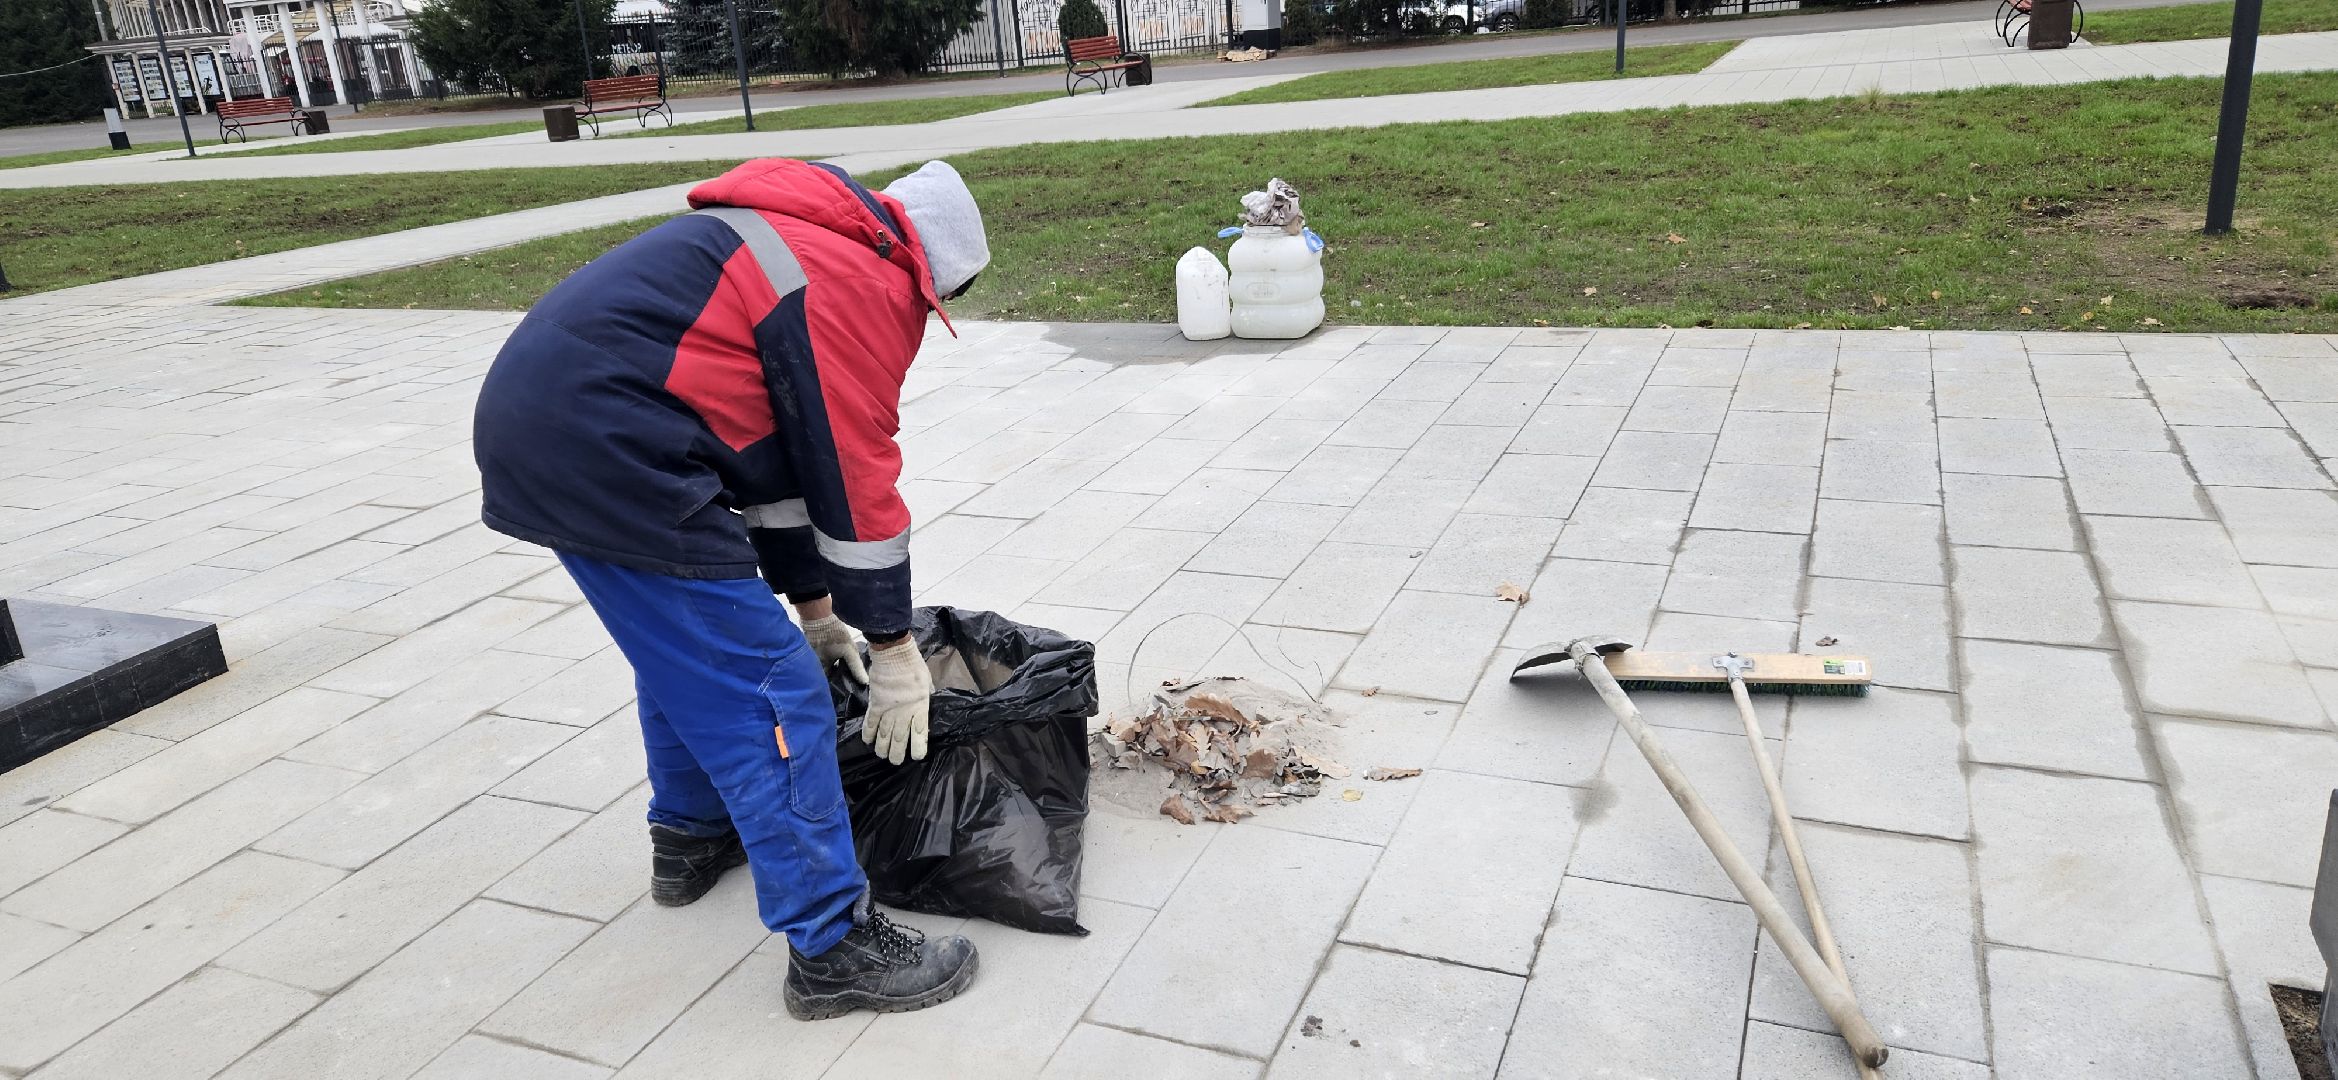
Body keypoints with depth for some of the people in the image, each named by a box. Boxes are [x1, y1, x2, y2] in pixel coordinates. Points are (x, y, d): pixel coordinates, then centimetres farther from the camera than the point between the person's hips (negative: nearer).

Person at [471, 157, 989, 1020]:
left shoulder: (807, 247, 23)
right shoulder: (867, 284, -6)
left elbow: (785, 446, 26)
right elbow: (856, 479, -6)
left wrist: (813, 608, 28)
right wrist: (894, 651, 5)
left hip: (528, 416, 11)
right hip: (607, 451, -11)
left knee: (686, 649, 28)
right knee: (768, 693, -4)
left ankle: (692, 837, 45)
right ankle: (832, 949, 4)